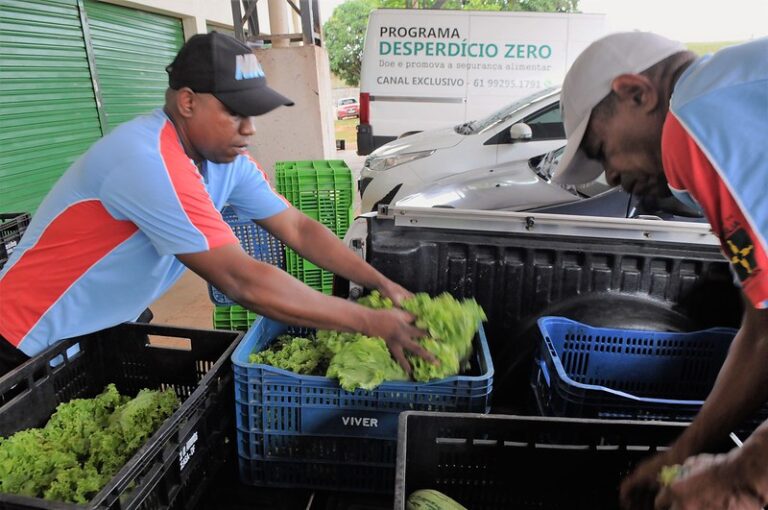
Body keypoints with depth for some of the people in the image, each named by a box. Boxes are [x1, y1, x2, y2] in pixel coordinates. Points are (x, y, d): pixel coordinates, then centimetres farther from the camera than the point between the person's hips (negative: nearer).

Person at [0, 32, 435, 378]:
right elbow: (242, 281, -37)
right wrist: (371, 323, -33)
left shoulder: (227, 158, -8)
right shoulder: (150, 161, -33)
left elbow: (299, 229, -6)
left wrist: (383, 284, -15)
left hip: (110, 331, 7)